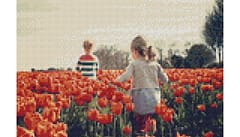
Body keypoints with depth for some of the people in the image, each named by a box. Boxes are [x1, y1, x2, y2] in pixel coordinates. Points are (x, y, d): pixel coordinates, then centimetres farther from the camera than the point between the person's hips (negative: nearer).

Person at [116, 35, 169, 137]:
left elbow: (125, 77, -15)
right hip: (155, 100, 5)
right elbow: (165, 80, 13)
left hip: (142, 99, -5)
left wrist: (117, 79, 6)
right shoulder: (155, 64, 11)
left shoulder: (134, 64, -3)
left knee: (139, 128, 2)